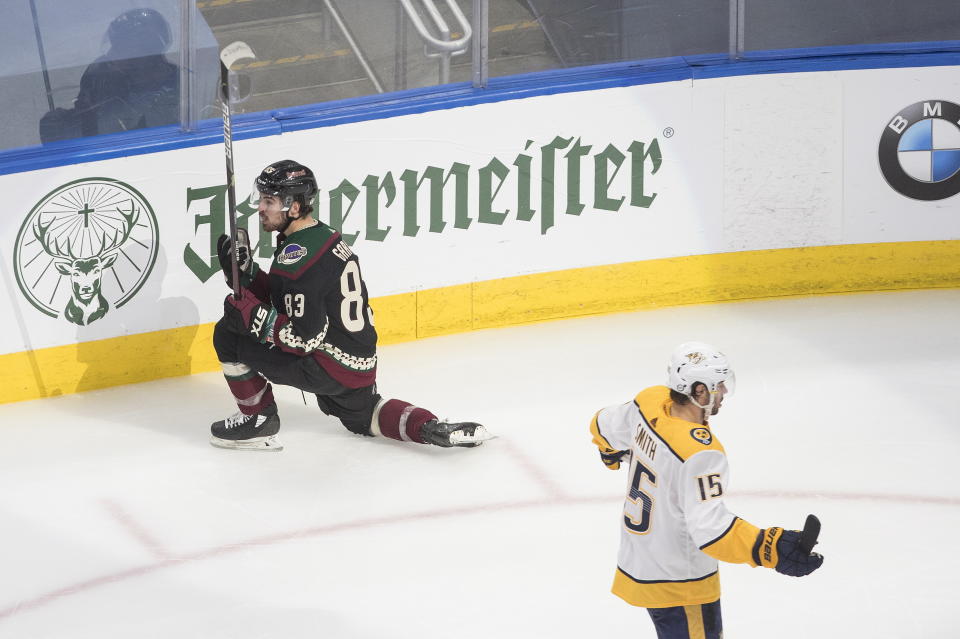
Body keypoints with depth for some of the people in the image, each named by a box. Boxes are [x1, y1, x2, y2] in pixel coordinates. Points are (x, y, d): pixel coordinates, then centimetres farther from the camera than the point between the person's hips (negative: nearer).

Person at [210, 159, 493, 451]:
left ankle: (259, 421, 9)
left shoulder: (296, 256, -22)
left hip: (327, 368, -10)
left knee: (229, 334, -3)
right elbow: (285, 301, 15)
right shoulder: (325, 236, 8)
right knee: (361, 415, 35)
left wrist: (249, 313, -19)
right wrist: (245, 270, 7)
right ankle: (430, 427, 11)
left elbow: (305, 337, -23)